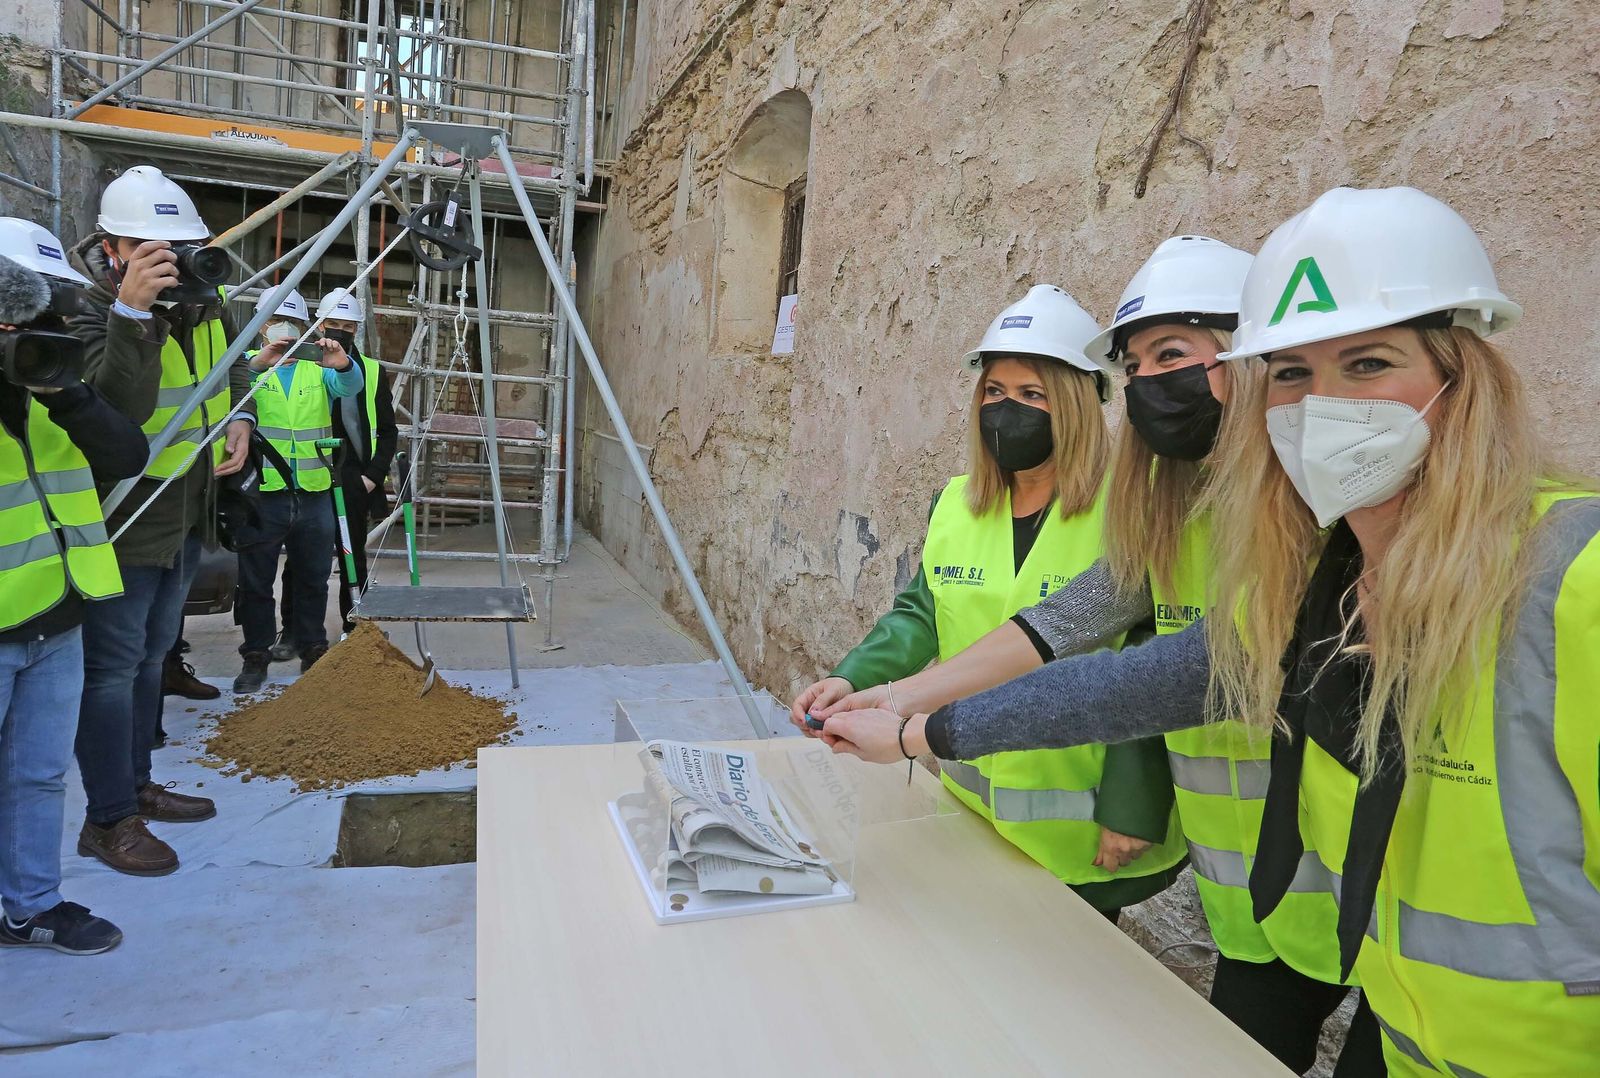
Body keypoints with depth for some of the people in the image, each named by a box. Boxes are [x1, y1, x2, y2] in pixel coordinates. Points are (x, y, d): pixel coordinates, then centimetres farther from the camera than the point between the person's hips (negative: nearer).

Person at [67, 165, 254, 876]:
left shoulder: (202, 299, 2)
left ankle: (135, 785, 34)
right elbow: (115, 410, -34)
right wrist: (132, 312, -43)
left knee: (151, 656, 18)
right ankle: (108, 819, 12)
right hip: (122, 523, -8)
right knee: (114, 665, -1)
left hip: (188, 516, 8)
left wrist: (239, 421, 2)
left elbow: (232, 371, 20)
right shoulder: (90, 313, -19)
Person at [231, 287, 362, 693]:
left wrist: (342, 364, -33)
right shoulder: (249, 364, 6)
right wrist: (259, 362, -36)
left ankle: (313, 650, 24)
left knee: (313, 579, 12)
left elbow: (350, 386, -10)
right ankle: (256, 655, 18)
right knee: (255, 581, 6)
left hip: (314, 494, 2)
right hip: (261, 492, -2)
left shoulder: (318, 368, 11)